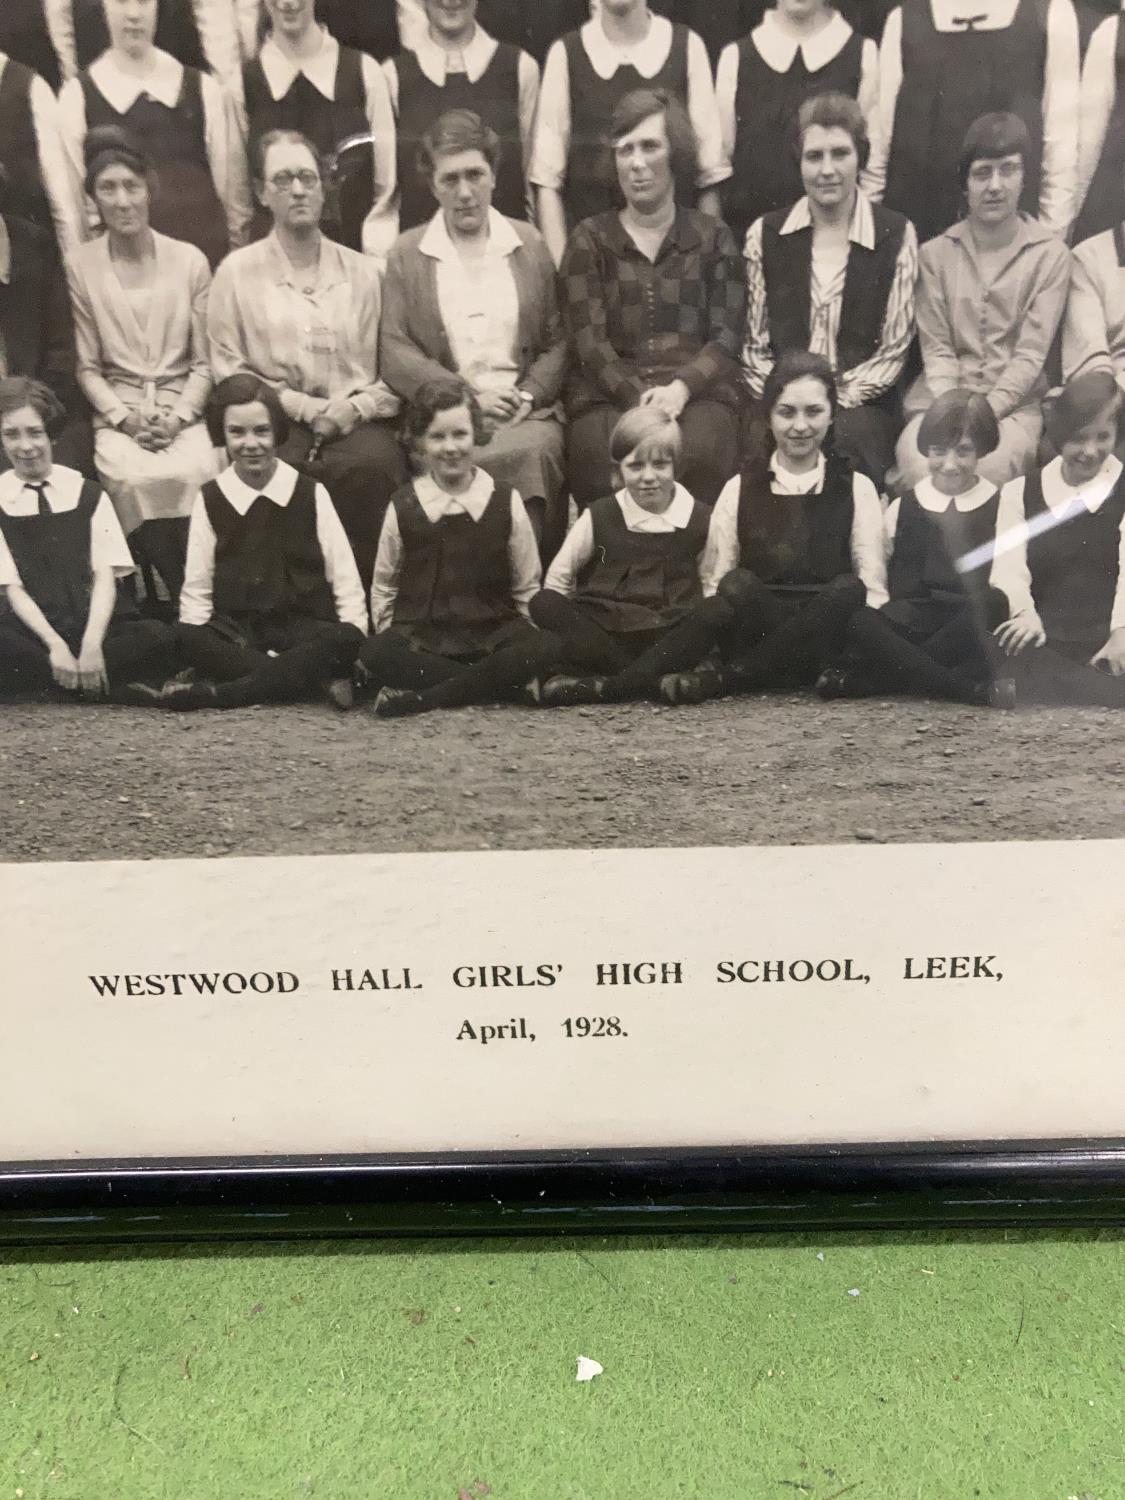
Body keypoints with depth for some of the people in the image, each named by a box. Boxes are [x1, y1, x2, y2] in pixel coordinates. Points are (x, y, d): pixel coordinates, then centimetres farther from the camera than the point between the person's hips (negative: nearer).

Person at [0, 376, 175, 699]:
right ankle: (94, 683, -19)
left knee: (157, 636, -30)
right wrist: (55, 646, -17)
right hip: (35, 632, -1)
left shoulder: (88, 494, 10)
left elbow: (106, 575, 1)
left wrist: (91, 644, -17)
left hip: (96, 627, 1)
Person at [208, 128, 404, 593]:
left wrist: (355, 407, -9)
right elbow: (230, 371, 4)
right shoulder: (237, 271, 11)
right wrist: (306, 406, -7)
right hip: (278, 422, -1)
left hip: (358, 421, 1)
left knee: (372, 464, -32)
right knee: (284, 472, -34)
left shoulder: (363, 271, 17)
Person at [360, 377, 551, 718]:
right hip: (419, 635, 0)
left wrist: (525, 640, -3)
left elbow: (527, 588, 8)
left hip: (493, 632, 0)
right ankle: (497, 685, -24)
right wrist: (394, 647, 2)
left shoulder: (506, 503, 3)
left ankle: (420, 698, -26)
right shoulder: (403, 507, 4)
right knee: (374, 655, -32)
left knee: (540, 651, -32)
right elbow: (383, 588, 12)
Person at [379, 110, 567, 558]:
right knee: (460, 465, -33)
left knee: (535, 450, -31)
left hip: (525, 415, 2)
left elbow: (556, 341, 13)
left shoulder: (529, 245, 16)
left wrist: (529, 396, -6)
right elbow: (394, 353, 1)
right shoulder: (407, 254, 10)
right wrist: (469, 396, -10)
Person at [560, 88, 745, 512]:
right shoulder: (590, 238, 15)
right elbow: (588, 339, 2)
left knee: (698, 455, -33)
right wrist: (639, 397, -15)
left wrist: (680, 388, -15)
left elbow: (726, 337, 6)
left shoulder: (714, 238, 17)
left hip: (697, 391, 0)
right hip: (608, 393, 0)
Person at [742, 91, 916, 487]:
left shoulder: (896, 235, 6)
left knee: (847, 435, -35)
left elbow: (894, 349, 2)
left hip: (860, 404, -1)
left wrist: (835, 401, -11)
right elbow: (754, 345, 10)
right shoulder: (765, 234, 11)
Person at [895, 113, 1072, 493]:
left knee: (988, 470, -33)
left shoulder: (1050, 255, 4)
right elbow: (936, 350, 3)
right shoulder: (935, 253, 9)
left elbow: (1031, 353, -2)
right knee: (919, 469, -31)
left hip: (1012, 404, -1)